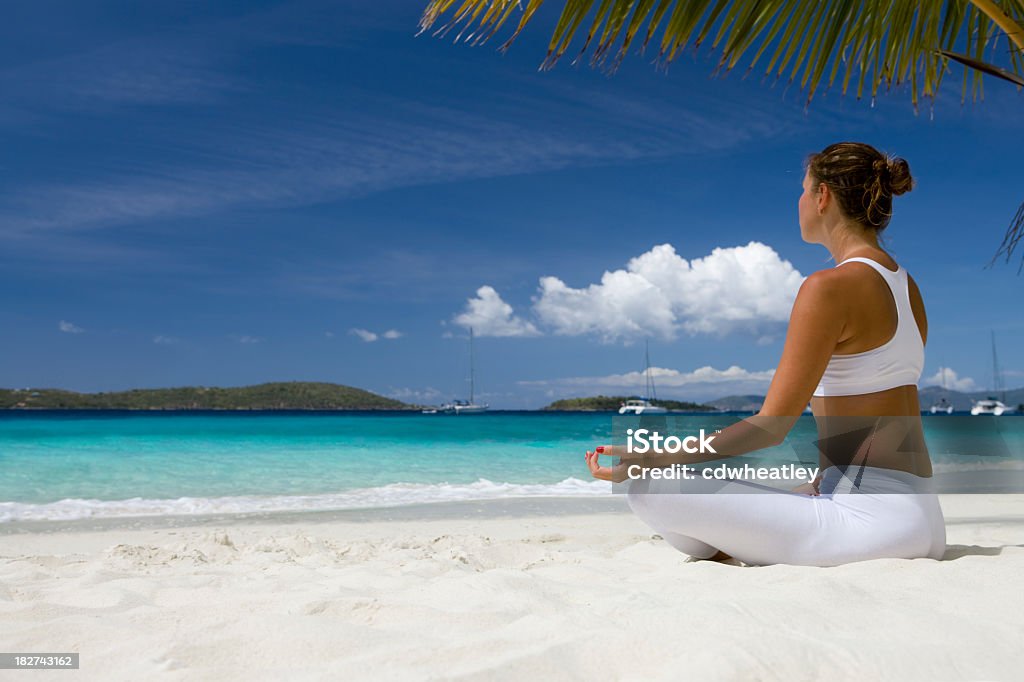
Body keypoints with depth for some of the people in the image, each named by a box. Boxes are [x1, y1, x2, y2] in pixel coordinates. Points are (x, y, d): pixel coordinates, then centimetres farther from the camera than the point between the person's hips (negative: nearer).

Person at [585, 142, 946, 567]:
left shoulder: (830, 287, -16)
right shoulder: (906, 288, 13)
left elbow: (771, 426, -18)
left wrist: (655, 459, -17)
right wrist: (820, 486, 26)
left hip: (872, 517, -9)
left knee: (648, 489, -15)